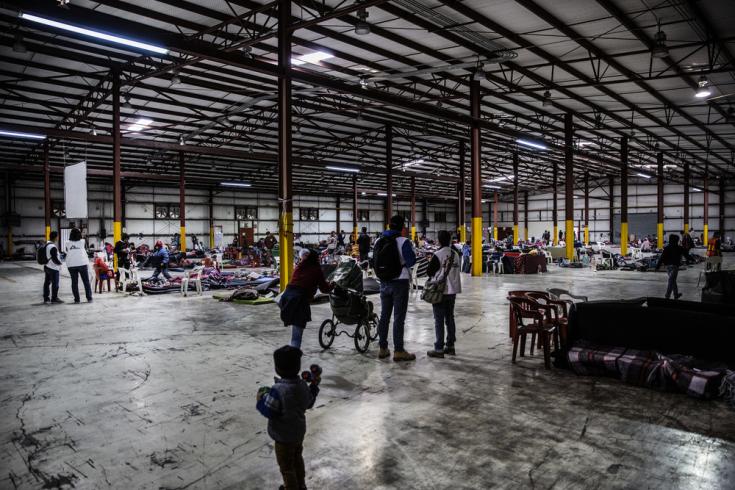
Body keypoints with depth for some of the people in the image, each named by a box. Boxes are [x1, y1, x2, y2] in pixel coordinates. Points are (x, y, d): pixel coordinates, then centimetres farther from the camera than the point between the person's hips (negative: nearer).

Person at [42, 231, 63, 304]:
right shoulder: (53, 247, -21)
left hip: (47, 266, 9)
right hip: (53, 268, -9)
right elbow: (55, 259, -21)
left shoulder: (46, 245, 7)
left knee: (47, 282, 13)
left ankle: (46, 298, 19)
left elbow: (45, 255, 16)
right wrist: (60, 262, -4)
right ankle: (54, 298, 7)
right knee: (55, 283, 0)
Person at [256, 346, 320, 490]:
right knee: (297, 458, 29)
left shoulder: (278, 390, -33)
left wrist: (261, 397, -9)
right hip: (299, 431, 8)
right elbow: (309, 403, 4)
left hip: (284, 437, -7)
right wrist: (314, 384, 13)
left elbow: (268, 412, -26)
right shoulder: (303, 385, -11)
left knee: (286, 466, 15)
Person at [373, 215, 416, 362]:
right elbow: (411, 261, -15)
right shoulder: (403, 241, -15)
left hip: (384, 283, 6)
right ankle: (398, 351, 4)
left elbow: (375, 261, 10)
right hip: (400, 282, -6)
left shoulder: (378, 241, 5)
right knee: (399, 317, 0)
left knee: (384, 315, 13)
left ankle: (382, 349, 20)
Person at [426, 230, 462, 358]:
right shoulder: (455, 254, 4)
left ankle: (439, 349, 1)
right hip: (452, 290, 6)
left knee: (439, 320, -1)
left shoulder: (438, 255, -15)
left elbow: (429, 272, -10)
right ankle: (450, 346, 20)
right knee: (450, 318, 14)